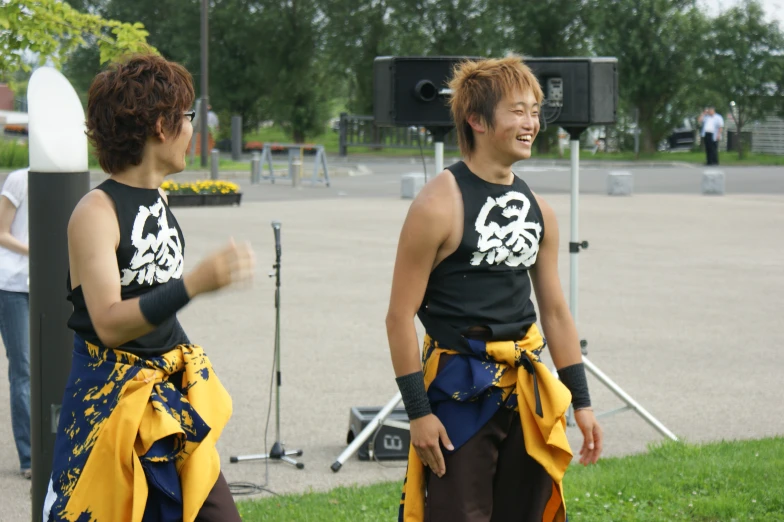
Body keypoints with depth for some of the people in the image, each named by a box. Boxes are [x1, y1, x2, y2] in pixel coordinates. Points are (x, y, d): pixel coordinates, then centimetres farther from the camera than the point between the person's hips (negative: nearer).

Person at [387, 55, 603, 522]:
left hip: (526, 391, 7)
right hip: (459, 391, -6)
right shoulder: (440, 206, -12)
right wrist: (418, 412, -14)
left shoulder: (539, 210, 9)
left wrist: (581, 401, 14)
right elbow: (401, 316, -11)